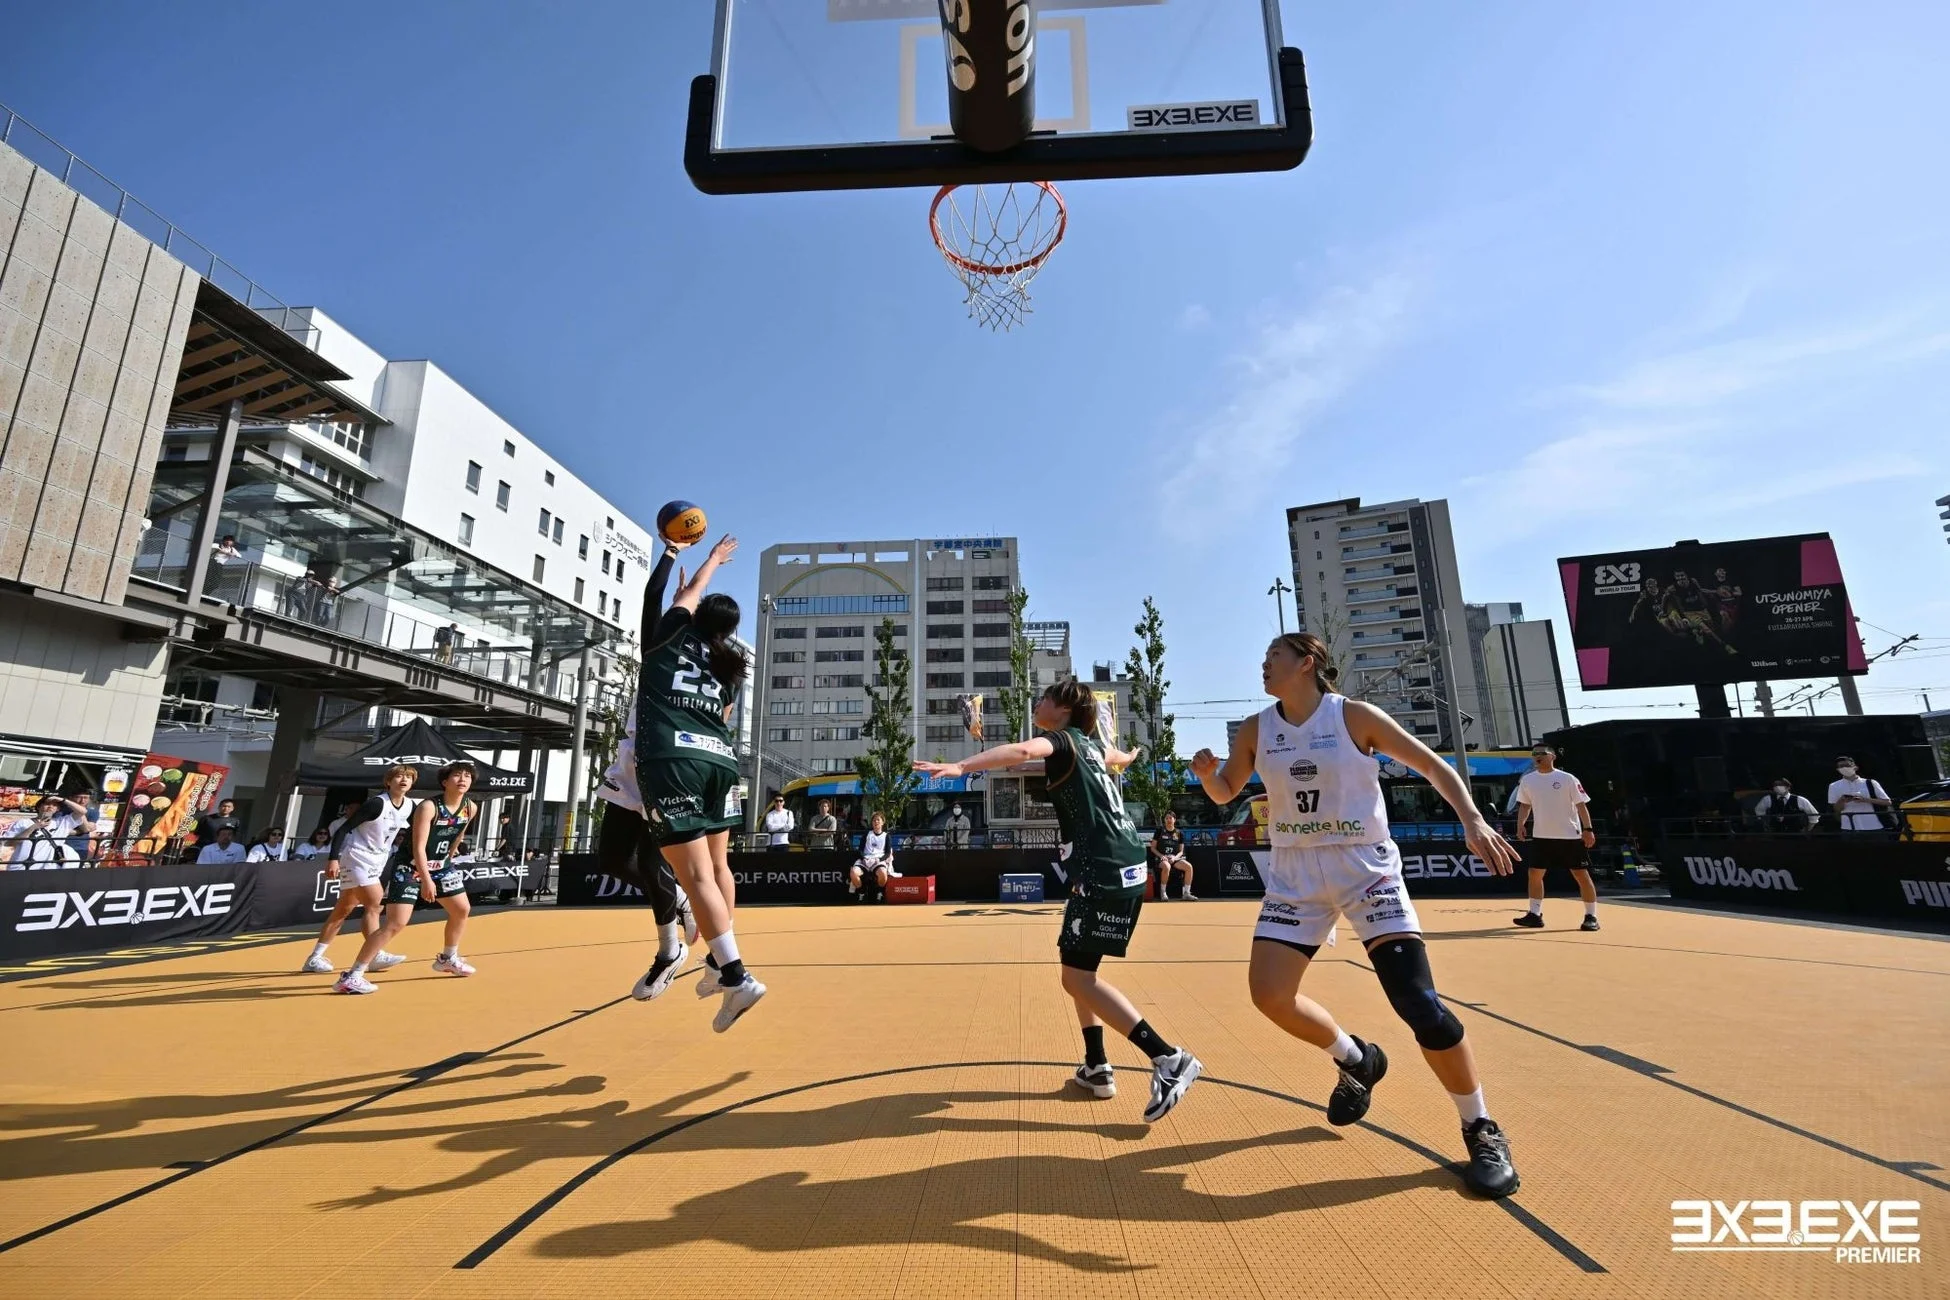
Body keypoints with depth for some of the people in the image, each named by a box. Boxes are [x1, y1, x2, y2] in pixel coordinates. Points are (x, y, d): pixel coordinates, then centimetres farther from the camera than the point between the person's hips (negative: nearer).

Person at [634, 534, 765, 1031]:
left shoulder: (672, 637, 13)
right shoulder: (730, 664, 19)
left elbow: (689, 596, 31)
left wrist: (714, 558, 43)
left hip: (671, 760, -4)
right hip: (719, 760, 5)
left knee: (696, 875, -7)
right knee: (717, 865, 19)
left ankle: (737, 977, -11)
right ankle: (720, 963, 30)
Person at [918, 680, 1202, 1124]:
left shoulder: (1062, 738, -6)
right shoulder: (1089, 743, 19)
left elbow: (1023, 750, -30)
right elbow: (1117, 757, 43)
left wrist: (960, 767, -40)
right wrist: (1127, 757, 68)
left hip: (1105, 873, -10)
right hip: (1118, 868, 10)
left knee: (1078, 977, -7)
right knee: (1076, 965, 20)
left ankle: (1169, 1059, -7)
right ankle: (1097, 1068, 25)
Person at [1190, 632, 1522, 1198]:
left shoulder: (1355, 716, -9)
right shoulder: (1255, 731, 1)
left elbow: (1432, 765, -2)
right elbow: (1225, 794, 10)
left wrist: (1473, 820, -16)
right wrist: (1207, 773, -13)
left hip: (1365, 867, -3)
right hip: (1295, 874, 4)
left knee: (1419, 1002, -11)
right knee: (1268, 992, -2)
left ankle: (1482, 1131, 15)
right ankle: (1357, 1060, 27)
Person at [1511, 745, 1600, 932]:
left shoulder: (1568, 779, -6)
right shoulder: (1527, 780, 4)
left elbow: (1581, 805, -6)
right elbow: (1525, 805, 12)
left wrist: (1587, 829, -13)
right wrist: (1521, 824, -1)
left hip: (1570, 836, -4)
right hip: (1541, 836, 4)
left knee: (1582, 875, 0)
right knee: (1535, 874, 3)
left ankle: (1591, 917, 13)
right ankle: (1535, 915, 11)